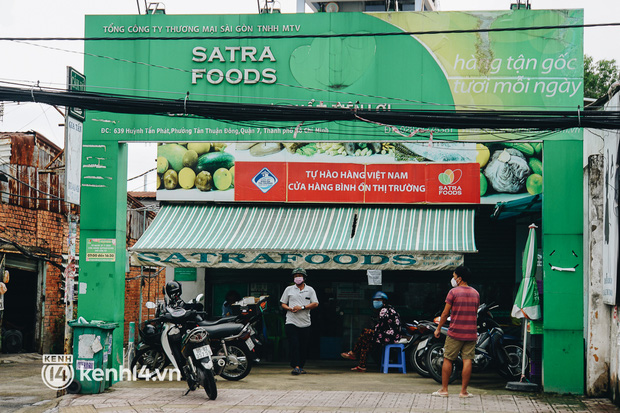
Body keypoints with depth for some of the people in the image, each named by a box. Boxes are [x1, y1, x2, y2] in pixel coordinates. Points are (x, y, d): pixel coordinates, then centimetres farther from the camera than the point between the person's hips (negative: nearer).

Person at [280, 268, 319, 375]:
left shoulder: (310, 290, 10)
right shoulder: (289, 289, 12)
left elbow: (315, 304, 2)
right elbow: (283, 304, 13)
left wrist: (302, 307, -10)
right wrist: (290, 308, -9)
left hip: (305, 323, 1)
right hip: (291, 322, -1)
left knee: (304, 346, 3)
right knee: (294, 344, -11)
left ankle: (301, 366, 15)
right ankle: (296, 366, -14)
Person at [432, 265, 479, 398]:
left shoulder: (453, 292, -6)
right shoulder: (475, 293, 9)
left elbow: (445, 313, -6)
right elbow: (475, 313, 15)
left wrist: (438, 329, 4)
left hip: (455, 333, -4)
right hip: (471, 333, 4)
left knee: (448, 359, 5)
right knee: (467, 360, 2)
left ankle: (444, 389, 7)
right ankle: (463, 391, 2)